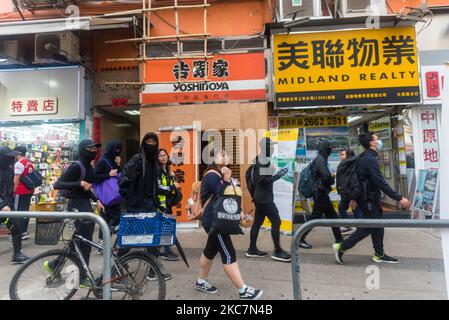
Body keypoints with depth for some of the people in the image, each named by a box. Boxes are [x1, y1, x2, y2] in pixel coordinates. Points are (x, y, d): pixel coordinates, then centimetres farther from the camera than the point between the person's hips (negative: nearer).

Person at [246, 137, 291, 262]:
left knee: (257, 222, 13)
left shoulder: (260, 160, 12)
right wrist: (277, 176, -17)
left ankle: (252, 249, 21)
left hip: (261, 197, 10)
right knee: (276, 221, -5)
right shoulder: (262, 162, -17)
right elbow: (263, 180, -23)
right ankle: (277, 251, 3)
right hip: (264, 198, -10)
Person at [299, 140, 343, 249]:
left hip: (321, 192, 10)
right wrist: (332, 180, -5)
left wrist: (330, 178, 2)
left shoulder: (320, 159, 13)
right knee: (315, 216, -3)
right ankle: (300, 239, 5)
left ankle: (339, 239, 23)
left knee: (332, 215, 14)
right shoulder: (320, 160, -16)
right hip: (320, 192, -10)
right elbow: (326, 176, -26)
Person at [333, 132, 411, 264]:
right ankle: (341, 247, 4)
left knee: (377, 225, 14)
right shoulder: (370, 159, -21)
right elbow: (381, 183, -25)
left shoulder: (365, 158, 11)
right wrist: (399, 198, -22)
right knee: (367, 228, -2)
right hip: (369, 199, -10)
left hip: (369, 197, 10)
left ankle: (379, 255, 25)